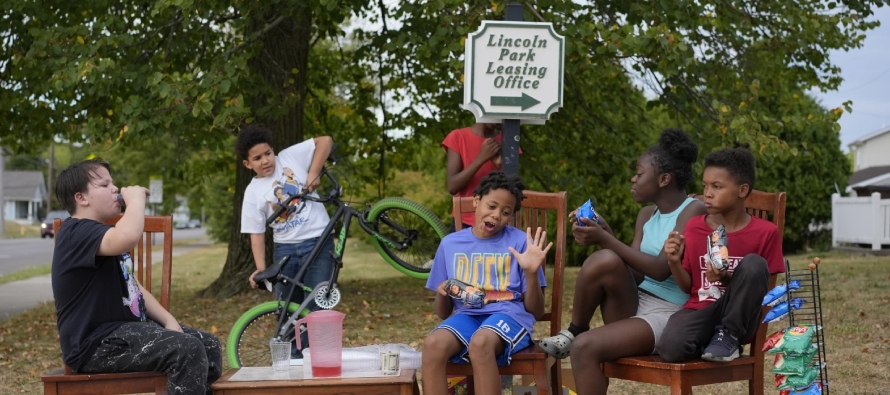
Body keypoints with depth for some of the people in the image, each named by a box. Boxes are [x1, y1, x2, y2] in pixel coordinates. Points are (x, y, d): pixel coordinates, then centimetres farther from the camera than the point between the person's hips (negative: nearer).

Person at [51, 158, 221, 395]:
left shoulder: (98, 234, 22)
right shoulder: (77, 232, -15)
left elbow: (133, 288, 21)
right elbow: (128, 237, -37)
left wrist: (169, 321, 5)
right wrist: (136, 197, -18)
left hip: (128, 329, 11)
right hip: (97, 342, -11)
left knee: (209, 346, 5)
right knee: (188, 350, -25)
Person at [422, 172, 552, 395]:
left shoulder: (521, 242, 4)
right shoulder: (450, 244, 13)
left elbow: (536, 311, 3)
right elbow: (443, 313, 17)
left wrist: (531, 273, -14)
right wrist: (442, 294, -5)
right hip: (466, 315, 3)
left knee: (480, 342, -38)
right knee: (433, 344, -32)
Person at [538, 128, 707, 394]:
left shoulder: (693, 211, -8)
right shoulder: (646, 215, 14)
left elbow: (661, 270, -19)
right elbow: (633, 273, 5)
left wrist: (606, 239, -20)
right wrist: (603, 237, -7)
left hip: (667, 315, -7)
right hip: (633, 306, 7)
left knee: (585, 347, -30)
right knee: (604, 261, -25)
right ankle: (574, 332, -7)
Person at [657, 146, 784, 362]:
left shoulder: (765, 232, -4)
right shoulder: (694, 227, 5)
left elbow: (764, 289, -2)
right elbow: (688, 286, 10)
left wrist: (728, 280, -20)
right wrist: (674, 261, -11)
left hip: (738, 318, -1)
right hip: (700, 311, 1)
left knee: (754, 264, -28)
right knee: (670, 348, -33)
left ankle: (729, 337, -13)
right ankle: (708, 338, 0)